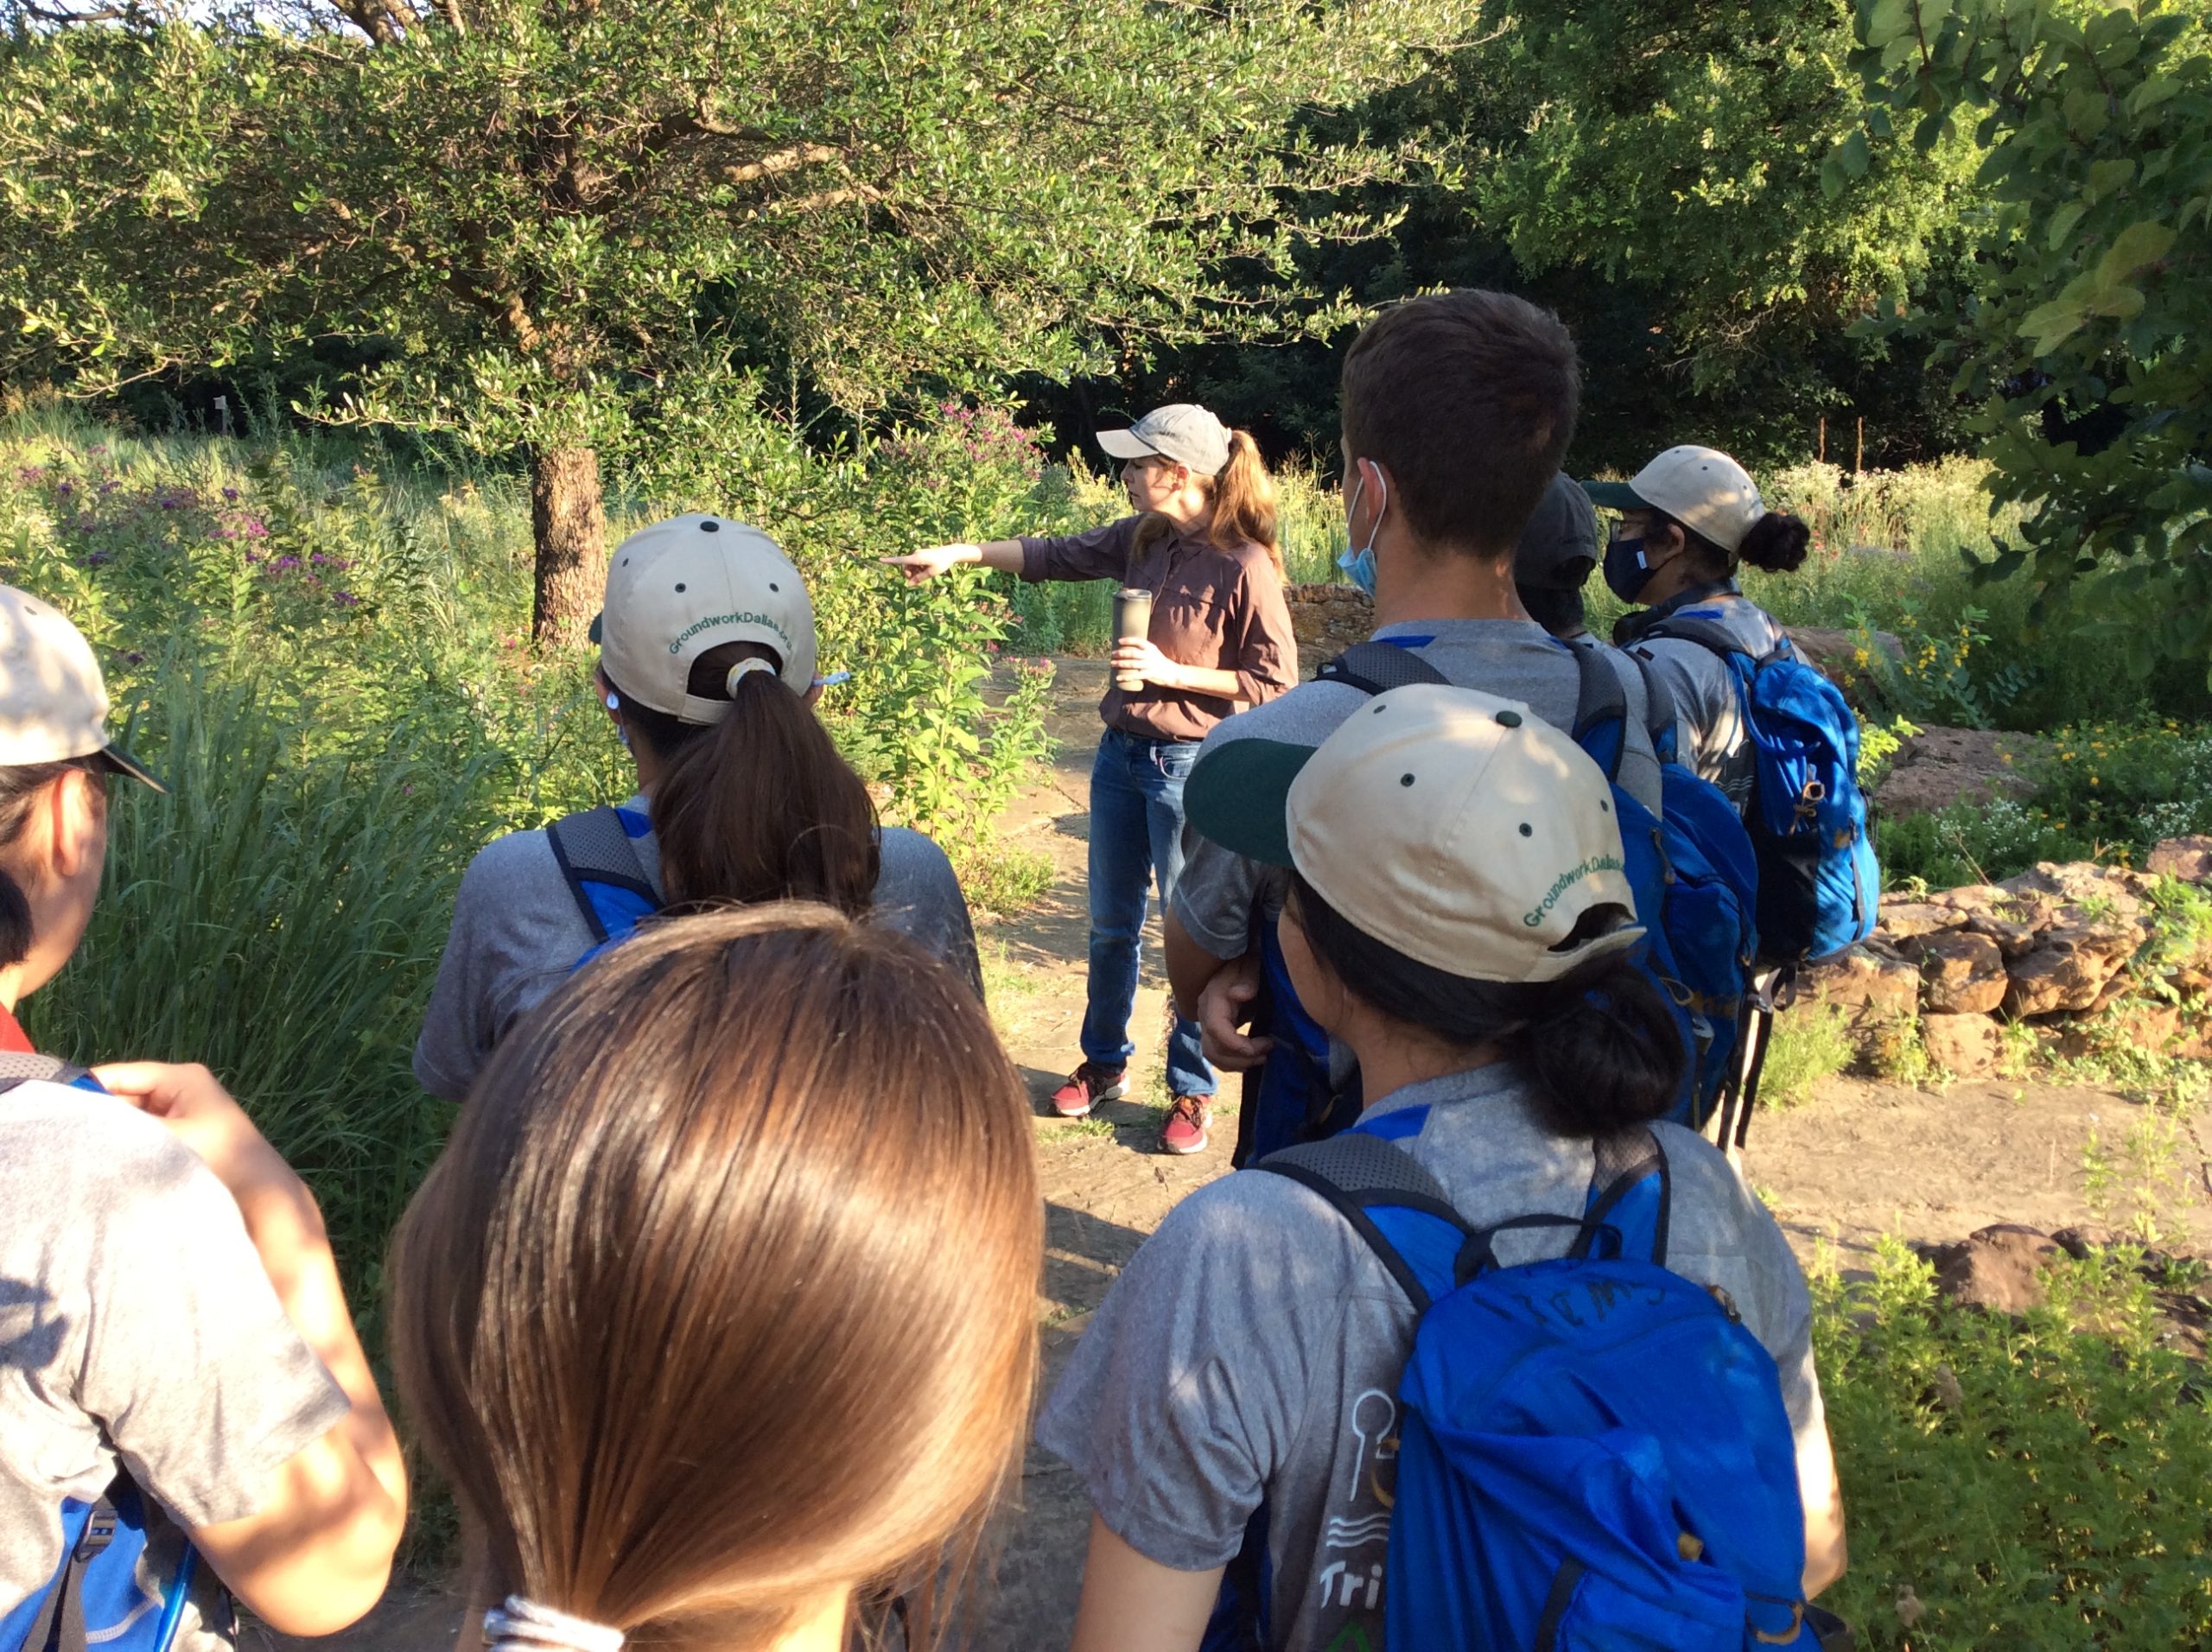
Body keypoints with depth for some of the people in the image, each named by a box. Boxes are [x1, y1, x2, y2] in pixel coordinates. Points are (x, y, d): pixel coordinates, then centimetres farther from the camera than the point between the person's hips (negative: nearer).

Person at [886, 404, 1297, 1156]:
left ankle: (1192, 1091, 21)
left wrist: (1171, 672, -19)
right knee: (1111, 924, 17)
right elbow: (1056, 556, 15)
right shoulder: (1142, 538, 3)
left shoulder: (1245, 566, -16)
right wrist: (959, 553, 11)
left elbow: (1274, 682, -14)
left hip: (1190, 764, -7)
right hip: (1121, 750, 7)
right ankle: (1104, 1064, 35)